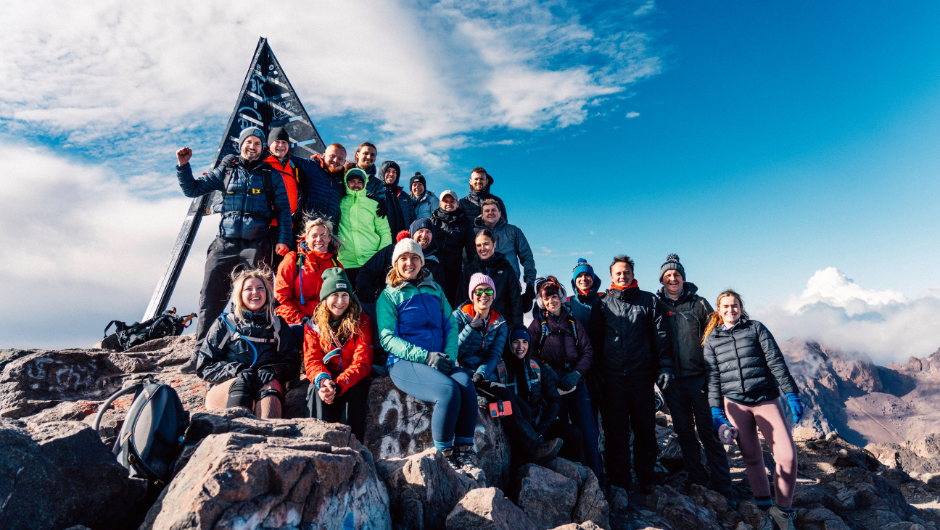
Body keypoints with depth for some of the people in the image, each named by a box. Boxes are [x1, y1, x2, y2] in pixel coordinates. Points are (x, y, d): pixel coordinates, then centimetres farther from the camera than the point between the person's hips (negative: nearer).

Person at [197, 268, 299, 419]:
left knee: (269, 385, -33)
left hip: (267, 395, 0)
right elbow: (204, 366, 7)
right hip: (224, 389, 0)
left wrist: (271, 371, -13)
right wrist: (237, 370, -13)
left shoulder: (277, 324, 19)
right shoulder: (224, 324, 16)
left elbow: (292, 363, 11)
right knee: (241, 383, -33)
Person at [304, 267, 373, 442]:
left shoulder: (362, 323, -3)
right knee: (317, 390, -31)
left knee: (354, 390, -33)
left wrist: (339, 385, -29)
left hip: (352, 382, -1)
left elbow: (362, 362, -12)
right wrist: (322, 380, -29)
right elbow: (311, 361, -4)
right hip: (326, 380, 2)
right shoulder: (313, 326, 5)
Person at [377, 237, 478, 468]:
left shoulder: (434, 289, 20)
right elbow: (388, 338, -3)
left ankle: (464, 450, -19)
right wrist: (425, 356, -16)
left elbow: (451, 325, 15)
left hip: (440, 362, 4)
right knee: (448, 390, -30)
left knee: (466, 383, -28)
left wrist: (450, 355, -6)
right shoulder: (389, 296, 7)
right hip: (405, 363, -4)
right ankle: (444, 454, -14)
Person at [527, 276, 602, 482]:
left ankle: (597, 479, 7)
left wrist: (575, 374, -9)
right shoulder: (538, 324, 6)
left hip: (576, 385, 2)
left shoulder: (574, 323, 12)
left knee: (588, 432, -3)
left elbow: (588, 352, 7)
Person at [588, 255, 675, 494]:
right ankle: (619, 483, 14)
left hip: (642, 375, 0)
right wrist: (596, 371, 3)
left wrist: (665, 366, -4)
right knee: (615, 431, 3)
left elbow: (661, 335, 6)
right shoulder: (602, 303, 11)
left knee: (645, 429, 5)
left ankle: (647, 481, 20)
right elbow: (594, 339, 11)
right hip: (612, 376, 0)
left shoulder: (649, 300, 10)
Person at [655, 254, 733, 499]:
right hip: (672, 380, 2)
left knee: (709, 432, 1)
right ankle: (698, 481, 21)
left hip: (698, 376, -2)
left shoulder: (698, 303, 4)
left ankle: (722, 486, 11)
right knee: (684, 433, 10)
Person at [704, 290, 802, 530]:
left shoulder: (756, 328, 8)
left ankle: (783, 510, 9)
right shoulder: (712, 339, 10)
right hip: (734, 403, 1)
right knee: (752, 458, 6)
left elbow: (776, 362, 3)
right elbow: (713, 376, 9)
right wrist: (716, 410, 2)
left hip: (767, 399, -1)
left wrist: (792, 395, -4)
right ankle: (765, 509, 22)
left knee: (787, 456, -10)